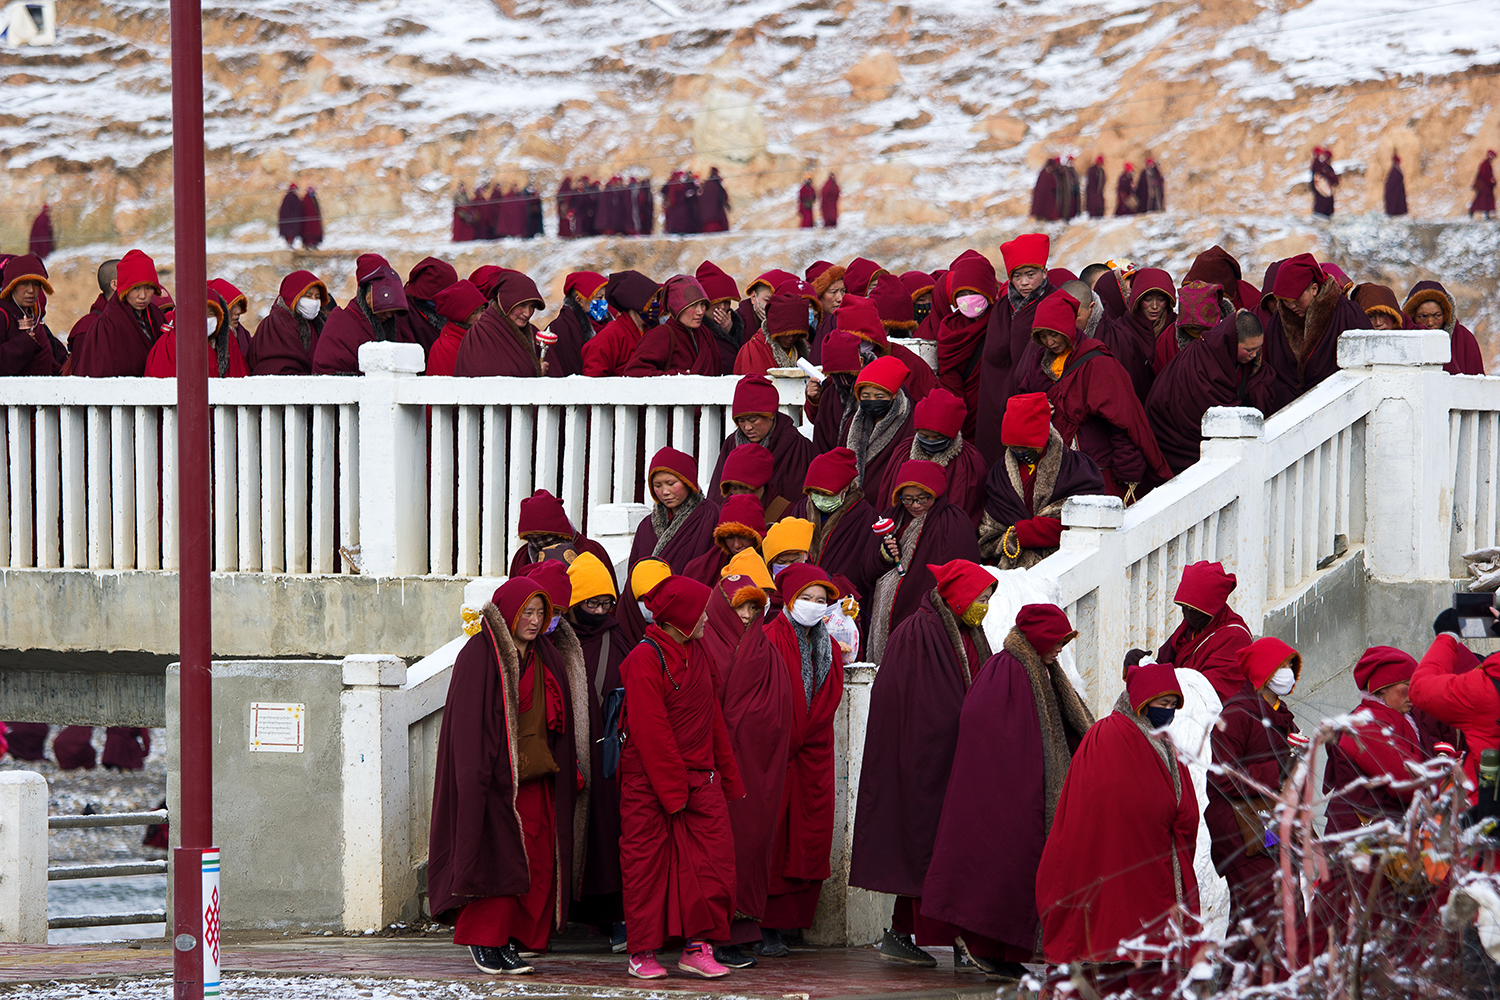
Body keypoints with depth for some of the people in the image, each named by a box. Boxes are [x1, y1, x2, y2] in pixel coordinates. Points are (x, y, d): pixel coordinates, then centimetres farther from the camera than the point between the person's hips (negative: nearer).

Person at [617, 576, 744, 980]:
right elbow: (651, 731, -15)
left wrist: (728, 776, 15)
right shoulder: (645, 659, -12)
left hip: (699, 776, 6)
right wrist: (673, 790, -16)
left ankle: (698, 947, 0)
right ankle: (642, 953, 7)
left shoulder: (697, 653, 11)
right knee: (648, 861, 0)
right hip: (648, 780, -6)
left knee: (713, 854, -5)